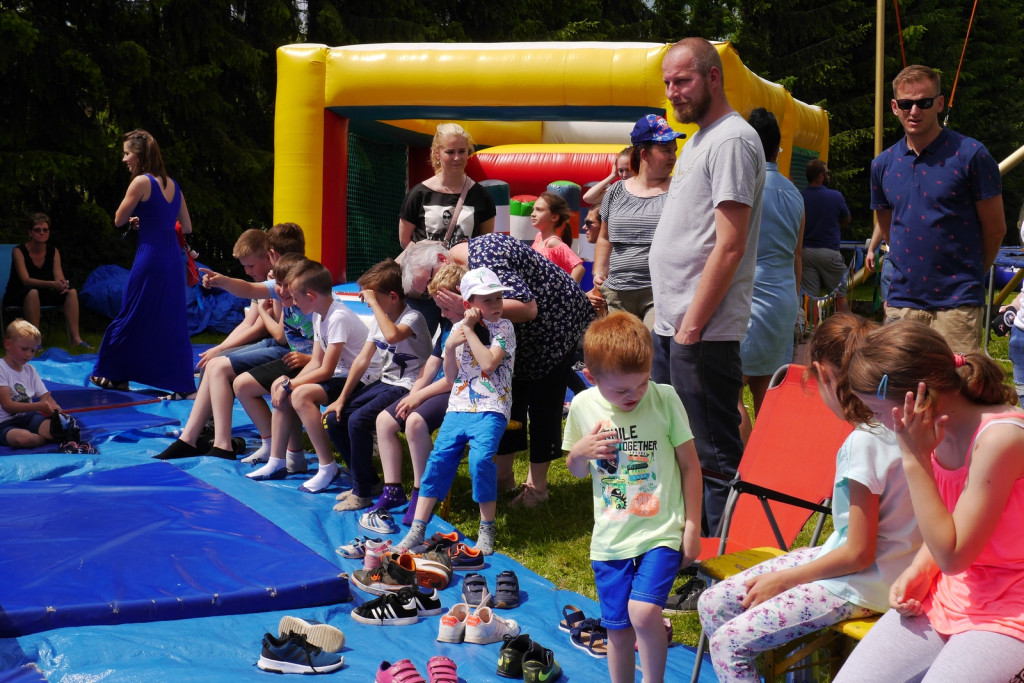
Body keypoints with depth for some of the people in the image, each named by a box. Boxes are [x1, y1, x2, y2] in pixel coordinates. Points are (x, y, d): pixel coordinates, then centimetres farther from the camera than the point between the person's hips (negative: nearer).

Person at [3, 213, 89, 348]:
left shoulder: (53, 251, 2)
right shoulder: (19, 251, -13)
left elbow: (59, 277, -8)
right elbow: (25, 280, -25)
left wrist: (63, 284, -34)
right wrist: (52, 284, -38)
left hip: (43, 295, 5)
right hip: (17, 298, -5)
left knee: (72, 291, -17)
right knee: (33, 292, -39)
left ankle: (75, 338, -26)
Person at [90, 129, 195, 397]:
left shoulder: (141, 182, -10)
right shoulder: (172, 185, 10)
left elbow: (119, 220, -4)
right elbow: (187, 227, 14)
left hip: (149, 257, -6)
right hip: (173, 258, 7)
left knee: (132, 317, 7)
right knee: (173, 320, 9)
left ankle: (117, 376, 18)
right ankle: (183, 384, 7)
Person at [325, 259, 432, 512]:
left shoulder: (413, 318, -16)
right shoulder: (379, 319, 10)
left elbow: (393, 335, -40)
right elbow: (362, 360, 9)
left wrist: (373, 302, -29)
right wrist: (342, 398, 5)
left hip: (406, 387, -9)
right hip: (383, 383, 9)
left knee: (358, 421, -27)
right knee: (333, 418, -2)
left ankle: (362, 493, -11)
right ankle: (367, 479, 12)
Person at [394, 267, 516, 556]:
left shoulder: (503, 327, -1)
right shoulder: (457, 328, 11)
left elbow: (488, 363, -16)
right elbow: (451, 374, 12)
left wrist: (470, 331, -11)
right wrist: (450, 347, -5)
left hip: (490, 409, -4)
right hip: (459, 406, 4)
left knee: (481, 458, -25)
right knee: (439, 457, -10)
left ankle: (487, 530, -9)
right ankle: (417, 530, -5)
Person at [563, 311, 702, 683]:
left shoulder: (665, 399, -10)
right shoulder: (583, 406, -2)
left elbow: (690, 464, -1)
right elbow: (576, 471, 13)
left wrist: (692, 527, -1)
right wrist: (581, 453, -10)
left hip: (661, 532, -3)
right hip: (610, 539, 3)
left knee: (644, 612, -22)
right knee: (617, 628, 10)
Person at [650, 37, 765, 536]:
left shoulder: (732, 140, -12)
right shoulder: (700, 139, 19)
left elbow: (729, 246, -19)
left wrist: (691, 325, -19)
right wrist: (666, 315, 18)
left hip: (702, 333, -10)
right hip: (670, 326, 10)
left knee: (714, 457, -4)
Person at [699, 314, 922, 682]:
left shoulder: (863, 444, -26)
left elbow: (858, 554, -22)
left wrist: (781, 580, -10)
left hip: (857, 587, -9)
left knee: (728, 644, -13)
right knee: (712, 604, 8)